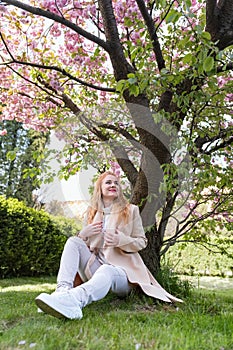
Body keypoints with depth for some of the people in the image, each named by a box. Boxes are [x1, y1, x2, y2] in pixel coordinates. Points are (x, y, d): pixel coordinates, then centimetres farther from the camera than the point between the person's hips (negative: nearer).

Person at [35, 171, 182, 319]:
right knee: (73, 241, -18)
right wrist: (83, 234, -4)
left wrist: (121, 241, -15)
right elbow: (83, 245, 20)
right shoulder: (92, 212, 16)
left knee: (106, 271, -38)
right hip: (95, 265, 4)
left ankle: (75, 299, -68)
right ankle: (63, 290, -40)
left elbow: (142, 242, 5)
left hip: (121, 268, -4)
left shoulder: (131, 210, 8)